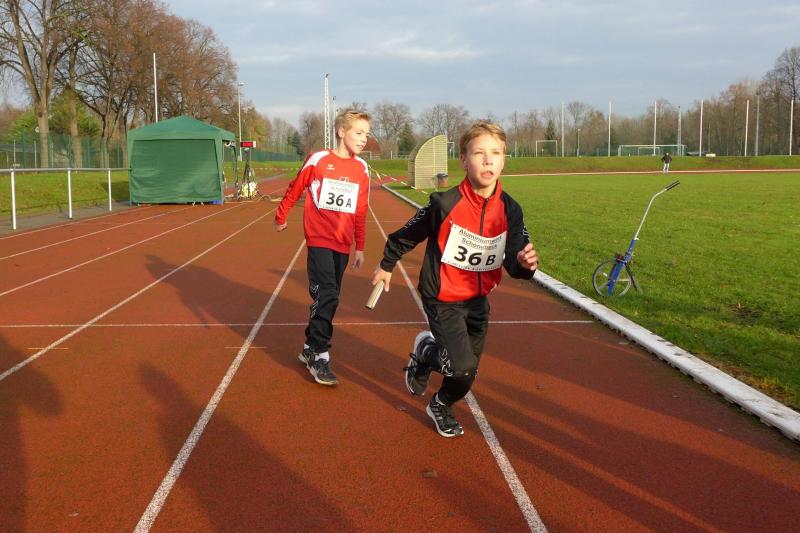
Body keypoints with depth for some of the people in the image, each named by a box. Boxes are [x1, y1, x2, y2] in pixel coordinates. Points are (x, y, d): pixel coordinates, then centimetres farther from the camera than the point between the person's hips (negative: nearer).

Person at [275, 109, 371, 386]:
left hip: (343, 244, 5)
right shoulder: (318, 160, -7)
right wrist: (281, 218, 17)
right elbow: (294, 190, 6)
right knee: (327, 295, -15)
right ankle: (319, 357, -5)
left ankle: (309, 349, 26)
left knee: (329, 298, 10)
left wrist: (360, 247, 12)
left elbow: (360, 211, 11)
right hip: (319, 239, -5)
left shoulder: (361, 168, 6)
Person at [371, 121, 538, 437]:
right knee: (463, 368, -17)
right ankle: (425, 352, 16)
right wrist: (387, 265, 9)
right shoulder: (445, 204, -21)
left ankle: (441, 406, 46)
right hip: (443, 299, -5)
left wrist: (523, 263, -34)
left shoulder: (510, 210, -9)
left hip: (478, 300, 5)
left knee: (466, 371, 14)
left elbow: (513, 262, -10)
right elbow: (409, 234, -5)